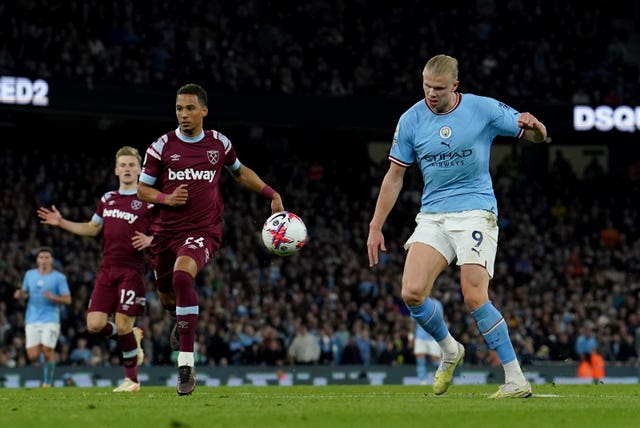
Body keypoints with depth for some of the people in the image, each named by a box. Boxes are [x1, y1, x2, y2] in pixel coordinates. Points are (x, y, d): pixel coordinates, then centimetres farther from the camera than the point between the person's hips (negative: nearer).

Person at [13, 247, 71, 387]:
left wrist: (53, 298, -19)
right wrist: (20, 295, -3)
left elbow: (67, 299, -1)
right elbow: (24, 294, 21)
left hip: (50, 319, -3)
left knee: (47, 352, -14)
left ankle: (47, 383, 5)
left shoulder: (59, 277, 0)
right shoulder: (30, 274, 11)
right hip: (32, 321, 3)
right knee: (33, 357, -7)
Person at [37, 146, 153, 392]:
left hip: (132, 271, -5)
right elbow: (92, 229, 25)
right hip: (107, 270, 5)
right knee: (95, 325, -6)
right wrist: (61, 223, 17)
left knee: (123, 326, -9)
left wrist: (150, 240, -22)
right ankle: (132, 336, 24)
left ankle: (131, 379, 8)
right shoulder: (108, 199, 15)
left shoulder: (147, 201, -2)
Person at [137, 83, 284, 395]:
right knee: (167, 296, 12)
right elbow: (141, 189, 5)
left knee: (182, 274, -32)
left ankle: (186, 362, -33)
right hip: (166, 231, 3)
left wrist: (272, 195, 16)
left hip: (203, 231, -3)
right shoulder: (162, 146, 0)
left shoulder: (219, 143, 3)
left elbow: (240, 172, 23)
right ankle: (184, 318, 56)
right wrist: (166, 198, -14)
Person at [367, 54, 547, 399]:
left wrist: (533, 125, -23)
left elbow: (537, 137, 2)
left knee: (475, 298, -17)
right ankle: (449, 350, 14)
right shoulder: (410, 120, 2)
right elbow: (394, 175, 10)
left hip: (475, 212, -3)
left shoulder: (483, 109, -5)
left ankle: (516, 380, -8)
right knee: (412, 293, -14)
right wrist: (376, 227, 8)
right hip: (432, 216, 3)